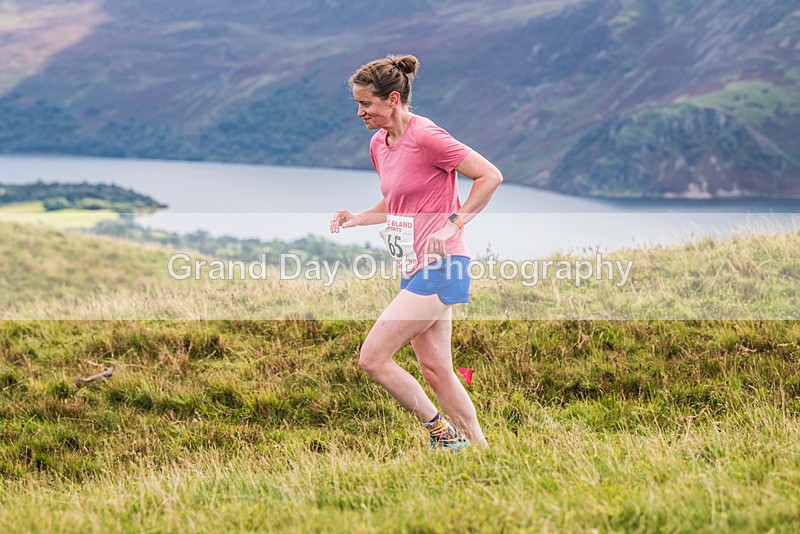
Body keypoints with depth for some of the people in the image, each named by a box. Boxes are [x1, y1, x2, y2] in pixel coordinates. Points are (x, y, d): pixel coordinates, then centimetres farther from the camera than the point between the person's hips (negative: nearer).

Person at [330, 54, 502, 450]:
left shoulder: (425, 136, -15)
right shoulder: (378, 144, 11)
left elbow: (490, 176, -14)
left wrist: (452, 224, -19)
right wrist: (356, 219, 7)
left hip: (439, 268, -9)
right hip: (414, 269, 9)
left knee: (372, 357, -11)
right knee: (435, 369, 8)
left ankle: (441, 430, 1)